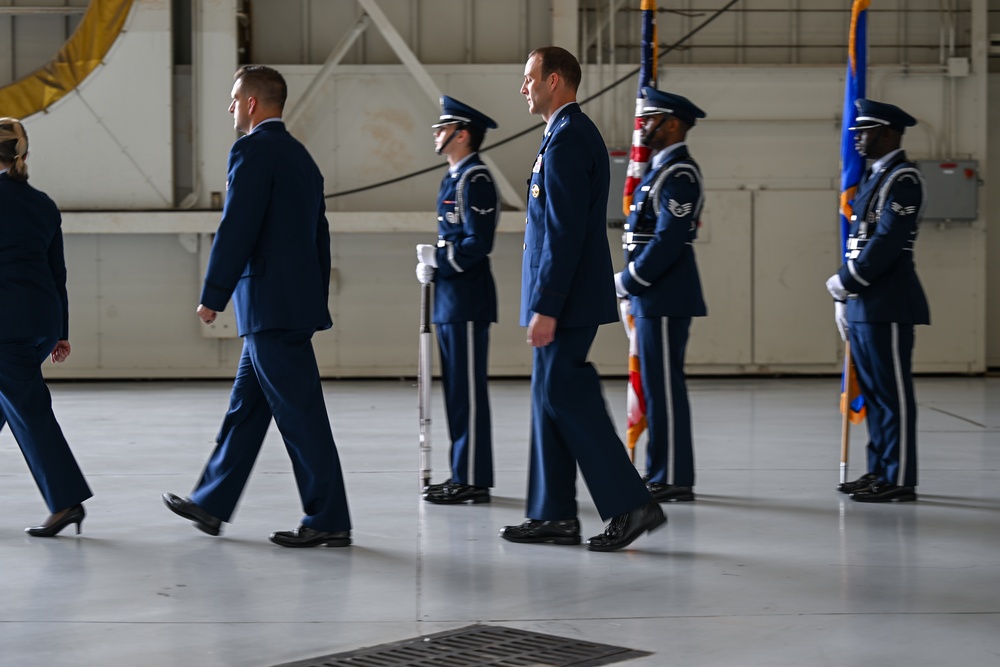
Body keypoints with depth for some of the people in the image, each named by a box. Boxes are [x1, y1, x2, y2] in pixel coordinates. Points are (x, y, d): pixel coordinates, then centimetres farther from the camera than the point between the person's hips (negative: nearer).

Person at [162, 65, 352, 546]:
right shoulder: (300, 155, 16)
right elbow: (319, 235, 19)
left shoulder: (252, 150, -11)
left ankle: (329, 522, -2)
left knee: (300, 414, -6)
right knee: (246, 406, 16)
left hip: (270, 305, -10)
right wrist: (316, 303, 22)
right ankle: (211, 505, 25)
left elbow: (236, 230, -17)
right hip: (298, 302, 10)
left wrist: (211, 297, -10)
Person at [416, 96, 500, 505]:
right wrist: (432, 264, 8)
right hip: (450, 298, 10)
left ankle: (473, 480, -4)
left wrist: (437, 260, -14)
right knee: (457, 390, 12)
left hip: (467, 301, -10)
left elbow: (479, 242, -21)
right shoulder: (455, 177, 18)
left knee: (468, 391, -7)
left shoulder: (475, 179, -14)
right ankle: (464, 475, 18)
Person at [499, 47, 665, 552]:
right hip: (564, 298, 10)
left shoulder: (567, 139, -15)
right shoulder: (572, 134, 18)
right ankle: (554, 516, 13)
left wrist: (546, 307, -23)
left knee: (566, 396, -9)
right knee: (552, 397, 10)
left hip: (567, 298, -10)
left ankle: (631, 504, -7)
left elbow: (565, 231, -22)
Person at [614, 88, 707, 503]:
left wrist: (628, 281, -17)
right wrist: (631, 283, 15)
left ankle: (673, 480, -3)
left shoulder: (679, 173, -15)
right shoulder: (663, 169, 18)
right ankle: (664, 474, 19)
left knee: (664, 386, -7)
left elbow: (669, 240, -23)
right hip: (654, 297, 11)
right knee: (659, 386, 13)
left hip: (665, 298, -11)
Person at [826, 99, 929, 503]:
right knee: (873, 393, 13)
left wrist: (844, 282, -15)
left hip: (888, 306, -10)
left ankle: (899, 481, -3)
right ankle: (879, 472, 19)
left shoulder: (903, 178, -11)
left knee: (892, 394, -6)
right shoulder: (875, 178, 19)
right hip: (863, 306, 10)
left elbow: (888, 242, -20)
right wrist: (844, 298, 15)